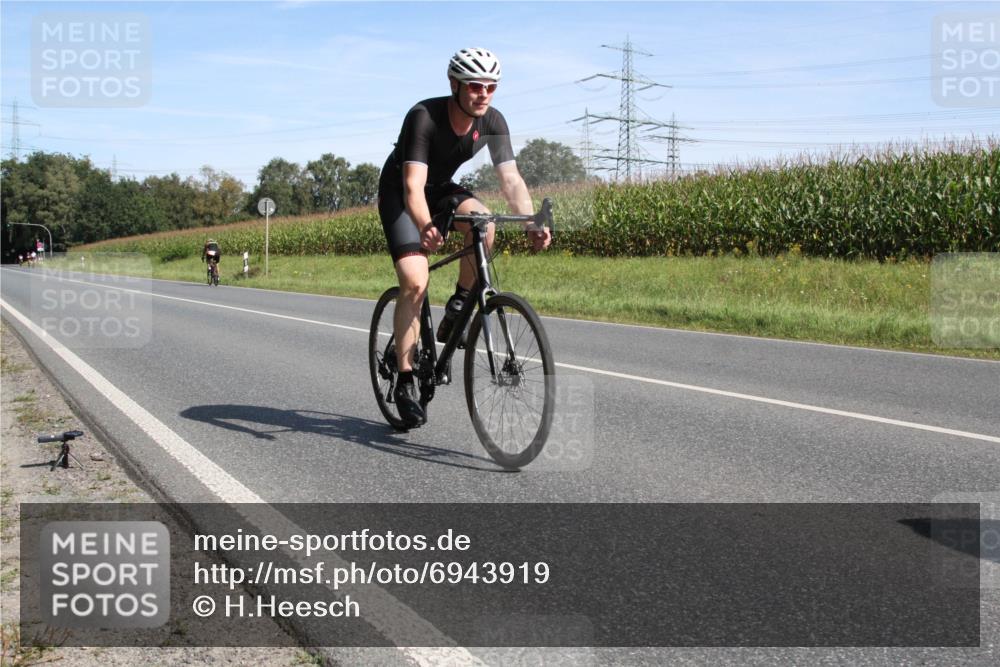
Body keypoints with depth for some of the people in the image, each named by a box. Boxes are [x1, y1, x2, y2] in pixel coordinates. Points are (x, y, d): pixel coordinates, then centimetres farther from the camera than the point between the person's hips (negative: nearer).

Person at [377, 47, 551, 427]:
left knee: (483, 221, -30)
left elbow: (510, 178, -22)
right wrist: (426, 228, -59)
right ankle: (405, 382, -9)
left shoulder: (493, 122, -17)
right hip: (398, 193, -4)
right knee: (415, 284, -19)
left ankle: (459, 307, -9)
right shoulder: (424, 116, -31)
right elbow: (413, 184, -40)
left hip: (441, 189, 4)